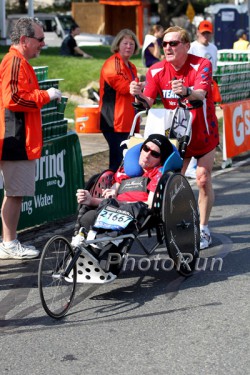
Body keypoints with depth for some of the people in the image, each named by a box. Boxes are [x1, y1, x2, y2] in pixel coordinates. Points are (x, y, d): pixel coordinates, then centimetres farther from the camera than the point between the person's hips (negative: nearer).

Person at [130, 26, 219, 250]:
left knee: (203, 181, -2)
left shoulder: (201, 65, -21)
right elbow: (148, 103, -19)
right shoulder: (157, 71, -11)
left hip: (203, 134, -3)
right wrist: (138, 95, -42)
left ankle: (203, 229, 11)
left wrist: (186, 92, -62)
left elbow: (201, 94, -39)